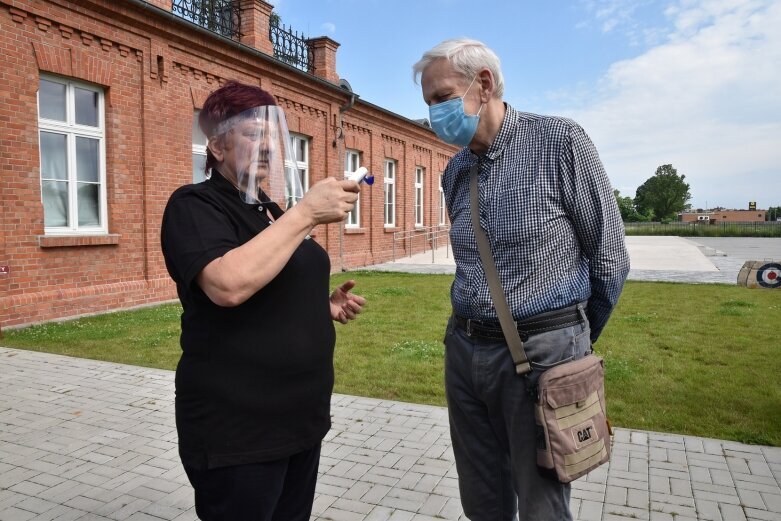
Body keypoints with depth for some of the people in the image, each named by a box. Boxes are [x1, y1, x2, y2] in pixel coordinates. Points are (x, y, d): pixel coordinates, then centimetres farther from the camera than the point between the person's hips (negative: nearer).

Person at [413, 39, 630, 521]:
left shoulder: (559, 142, -9)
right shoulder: (455, 172, 8)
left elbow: (610, 257, -4)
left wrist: (576, 341, 6)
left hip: (541, 353, -5)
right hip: (464, 349, 6)